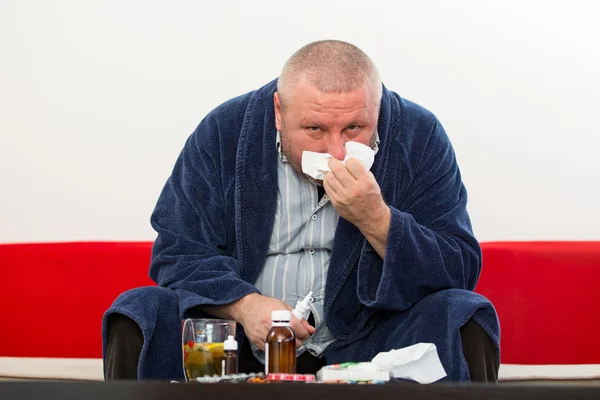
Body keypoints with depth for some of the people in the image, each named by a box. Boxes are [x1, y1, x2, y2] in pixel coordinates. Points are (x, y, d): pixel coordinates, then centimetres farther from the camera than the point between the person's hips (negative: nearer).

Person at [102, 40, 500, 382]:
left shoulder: (419, 138, -7)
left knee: (463, 320, -25)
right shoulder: (224, 133, -5)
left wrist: (376, 219, -28)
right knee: (142, 313, -21)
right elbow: (177, 251, -5)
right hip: (243, 346, 1)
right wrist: (243, 304, -25)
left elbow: (460, 272, -12)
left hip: (369, 347, -1)